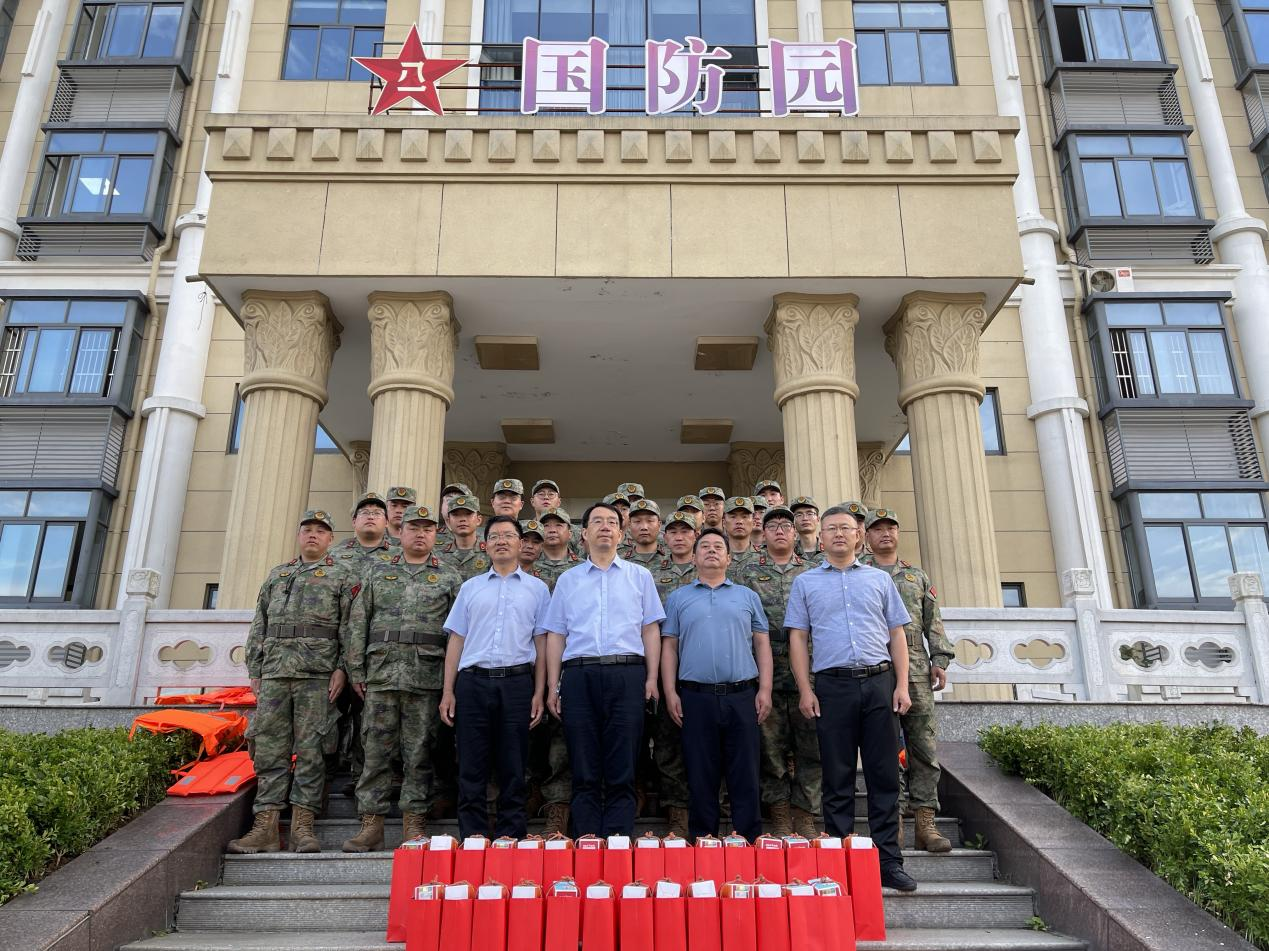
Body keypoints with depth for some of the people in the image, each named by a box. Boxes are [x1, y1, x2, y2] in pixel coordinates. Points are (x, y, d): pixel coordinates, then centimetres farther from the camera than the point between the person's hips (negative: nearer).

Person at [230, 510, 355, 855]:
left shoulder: (343, 577, 8)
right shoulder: (276, 575, 21)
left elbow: (349, 628, 0)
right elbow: (258, 628, 19)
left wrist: (342, 668, -10)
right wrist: (254, 670, 11)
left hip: (318, 672, -4)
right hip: (274, 671, 4)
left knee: (310, 749, -3)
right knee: (269, 748, 1)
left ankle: (302, 826, 2)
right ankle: (266, 827, 5)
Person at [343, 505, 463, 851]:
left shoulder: (449, 578, 8)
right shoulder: (378, 573, 13)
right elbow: (358, 624, 11)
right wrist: (356, 670, 3)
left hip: (427, 676, -1)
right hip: (381, 672, 2)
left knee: (419, 751, 2)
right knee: (376, 749, 3)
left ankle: (414, 824, 10)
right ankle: (371, 825, 10)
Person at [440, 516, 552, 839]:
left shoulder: (536, 588, 10)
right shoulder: (470, 587, 14)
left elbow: (541, 643, 7)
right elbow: (456, 640, 11)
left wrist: (539, 692, -1)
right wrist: (448, 691, 4)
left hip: (517, 682, -1)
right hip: (473, 681, 1)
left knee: (513, 768, 4)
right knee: (472, 767, 4)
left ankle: (511, 838, 14)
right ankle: (471, 837, 14)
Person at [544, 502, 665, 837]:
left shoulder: (639, 576, 13)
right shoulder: (568, 580, 16)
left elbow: (650, 629, 9)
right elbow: (556, 634, 13)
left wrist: (652, 679, 0)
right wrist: (553, 686, 6)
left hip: (626, 676, -1)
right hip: (579, 675, 1)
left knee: (622, 771, 1)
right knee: (584, 771, 4)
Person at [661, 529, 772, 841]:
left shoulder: (747, 596, 13)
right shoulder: (679, 598, 12)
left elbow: (762, 644, 10)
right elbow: (669, 647, 8)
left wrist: (765, 689, 0)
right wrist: (670, 692, -1)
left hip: (742, 696, 1)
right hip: (696, 697, 0)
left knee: (745, 775, 3)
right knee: (701, 777, 6)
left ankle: (750, 841, 13)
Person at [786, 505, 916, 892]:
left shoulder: (879, 579, 13)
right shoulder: (805, 582, 9)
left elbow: (897, 634, 11)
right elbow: (798, 638, 6)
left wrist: (902, 684, 1)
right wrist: (805, 689, -3)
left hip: (879, 682, 1)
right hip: (832, 685, -1)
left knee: (885, 774, 3)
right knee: (837, 777, 4)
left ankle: (889, 862, 13)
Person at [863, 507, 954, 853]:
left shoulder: (917, 575, 20)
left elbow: (933, 622, 16)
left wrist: (940, 660, 4)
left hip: (916, 669, 3)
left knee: (924, 746, 0)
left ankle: (925, 822, 5)